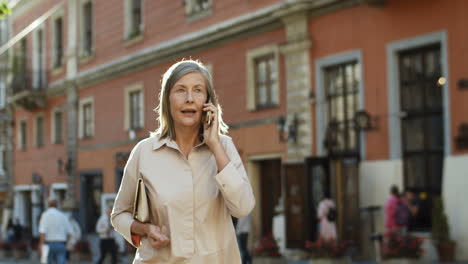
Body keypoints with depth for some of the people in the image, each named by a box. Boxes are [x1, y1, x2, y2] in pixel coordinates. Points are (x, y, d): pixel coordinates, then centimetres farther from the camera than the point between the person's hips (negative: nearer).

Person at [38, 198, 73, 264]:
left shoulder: (45, 215, -4)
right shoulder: (63, 216, 7)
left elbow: (43, 232, -16)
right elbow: (69, 232, 9)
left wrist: (41, 246, -17)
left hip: (49, 244, -1)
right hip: (61, 245, 1)